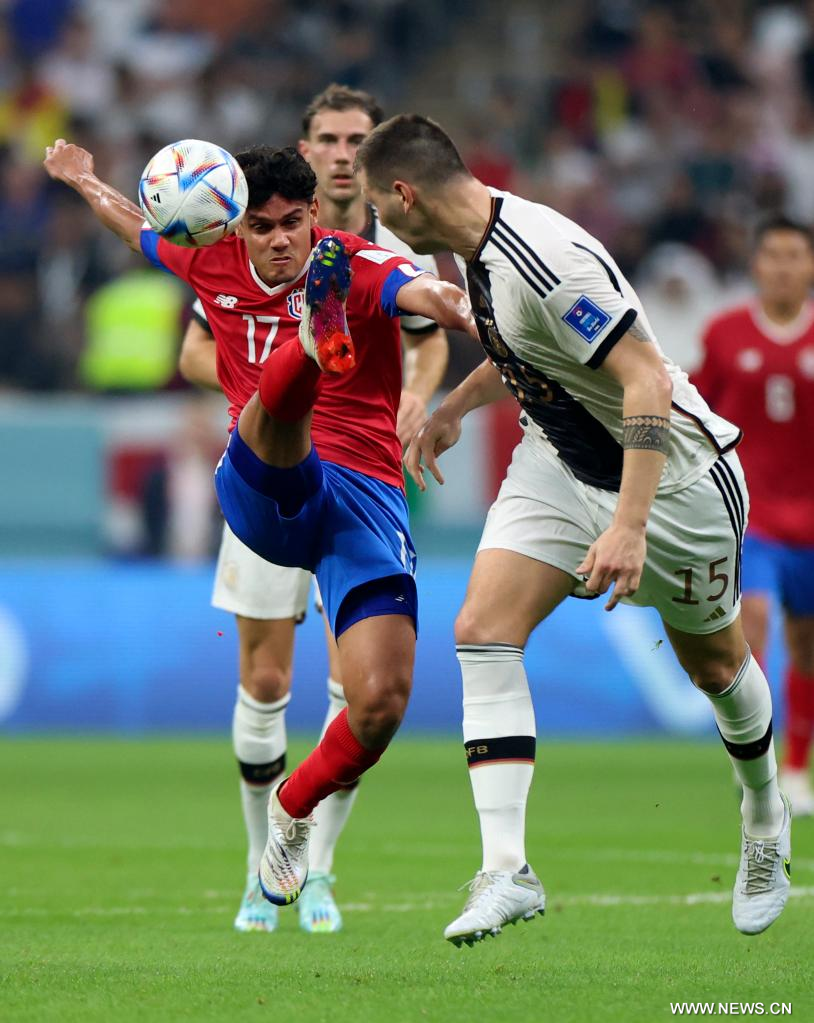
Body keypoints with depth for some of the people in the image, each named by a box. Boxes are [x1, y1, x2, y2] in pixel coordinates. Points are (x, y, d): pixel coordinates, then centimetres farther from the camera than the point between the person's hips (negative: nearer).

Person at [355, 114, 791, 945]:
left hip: (669, 471, -8)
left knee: (714, 665, 12)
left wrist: (629, 524, -38)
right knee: (483, 629, -13)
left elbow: (648, 383, -33)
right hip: (558, 463, 8)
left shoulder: (547, 256, -31)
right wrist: (455, 407, 22)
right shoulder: (479, 244, -3)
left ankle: (764, 815, 43)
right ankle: (506, 870, -17)